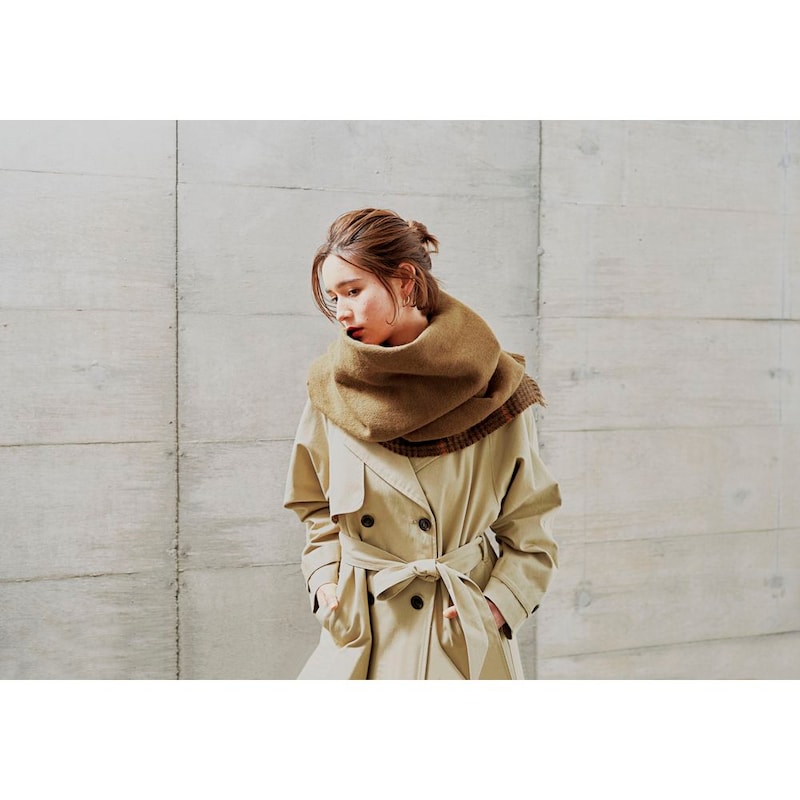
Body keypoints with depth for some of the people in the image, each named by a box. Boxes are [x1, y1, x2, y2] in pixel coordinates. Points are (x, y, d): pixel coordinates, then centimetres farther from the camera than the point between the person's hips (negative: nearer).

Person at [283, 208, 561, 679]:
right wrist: (325, 578, 1)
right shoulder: (332, 390, 1)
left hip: (465, 642, -2)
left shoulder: (495, 389, -5)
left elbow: (530, 528, 3)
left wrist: (498, 605, -8)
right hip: (361, 635, 2)